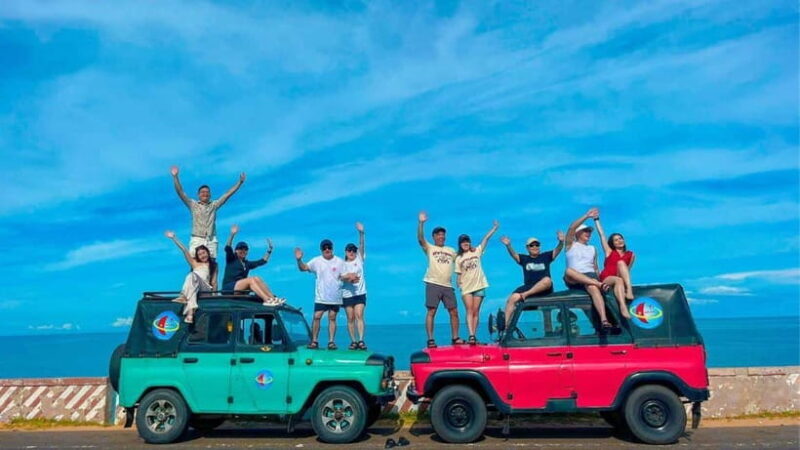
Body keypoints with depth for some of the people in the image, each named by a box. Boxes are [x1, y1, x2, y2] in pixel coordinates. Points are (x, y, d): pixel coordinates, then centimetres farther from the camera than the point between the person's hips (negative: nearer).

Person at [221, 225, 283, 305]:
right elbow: (227, 248, -9)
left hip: (242, 288, 5)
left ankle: (273, 298, -37)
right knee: (251, 279, -28)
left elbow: (262, 261, 24)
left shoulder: (247, 263, 24)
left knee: (257, 279, -20)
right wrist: (232, 234, -21)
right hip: (229, 287, -5)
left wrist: (269, 250, 18)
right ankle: (267, 300, -44)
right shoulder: (231, 259, 10)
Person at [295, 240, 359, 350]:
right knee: (316, 317, -5)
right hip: (321, 296, 0)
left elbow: (343, 277, 4)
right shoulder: (317, 261, 0)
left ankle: (331, 342, 10)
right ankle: (314, 341, 4)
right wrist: (299, 260, -24)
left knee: (332, 318, 5)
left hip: (335, 297, 1)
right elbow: (303, 268, -6)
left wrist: (350, 277, -17)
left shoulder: (340, 261, 2)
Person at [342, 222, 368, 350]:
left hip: (360, 293, -1)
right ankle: (353, 341, 7)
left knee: (359, 316, -10)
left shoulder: (359, 259, 7)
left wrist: (361, 233, -19)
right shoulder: (342, 264, 9)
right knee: (350, 318, 2)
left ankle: (361, 340, -14)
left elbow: (361, 246, -6)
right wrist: (347, 278, -19)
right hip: (347, 294, 1)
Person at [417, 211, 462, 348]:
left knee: (454, 312, 3)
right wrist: (421, 223, -20)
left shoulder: (451, 251, 21)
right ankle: (430, 340, -4)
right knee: (431, 312, -7)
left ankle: (455, 338, 12)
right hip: (433, 284, -4)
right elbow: (420, 238, -9)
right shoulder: (429, 248, 7)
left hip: (448, 286, 4)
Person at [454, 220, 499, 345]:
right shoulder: (458, 258, 5)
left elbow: (486, 238, -4)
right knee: (469, 311, -9)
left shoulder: (476, 251, 4)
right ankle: (471, 336, -17)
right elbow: (458, 274, 5)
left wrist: (494, 228, -10)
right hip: (466, 288, 0)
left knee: (475, 312, 3)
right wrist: (458, 284, -9)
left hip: (479, 286, 1)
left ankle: (473, 336, 7)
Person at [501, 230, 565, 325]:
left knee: (547, 280, -35)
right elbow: (513, 254, -2)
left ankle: (526, 294, -28)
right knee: (513, 298, -25)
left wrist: (561, 242, -21)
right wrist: (508, 246, -23)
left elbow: (557, 250, 1)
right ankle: (504, 324, -27)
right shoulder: (524, 259, 15)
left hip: (544, 289, -1)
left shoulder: (546, 256, 15)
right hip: (528, 287, 1)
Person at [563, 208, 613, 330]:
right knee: (568, 271, -38)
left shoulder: (593, 249, 26)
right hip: (573, 280, -2)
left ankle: (604, 320, -51)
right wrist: (586, 216, -8)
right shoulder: (570, 244, 15)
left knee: (593, 288, -35)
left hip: (590, 276, 2)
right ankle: (599, 285, -39)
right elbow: (571, 228, -2)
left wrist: (598, 279, 8)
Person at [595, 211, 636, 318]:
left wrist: (627, 281, 3)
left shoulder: (630, 255, 15)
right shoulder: (609, 252, 11)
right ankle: (623, 307, -55)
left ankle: (629, 289, -43)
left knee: (621, 262, -26)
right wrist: (596, 219, 8)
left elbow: (627, 270, 19)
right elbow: (602, 235, 8)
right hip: (606, 279, -1)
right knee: (619, 280, -36)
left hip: (620, 280, 1)